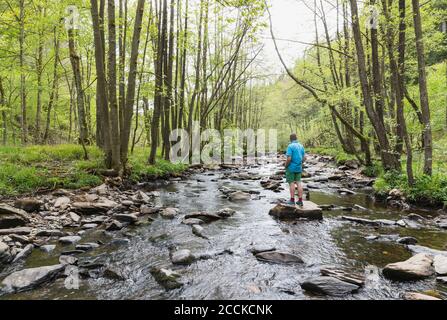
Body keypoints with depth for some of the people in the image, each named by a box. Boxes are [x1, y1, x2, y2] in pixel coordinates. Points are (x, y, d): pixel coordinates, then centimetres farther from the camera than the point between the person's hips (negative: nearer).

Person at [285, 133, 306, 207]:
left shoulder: (290, 146, -14)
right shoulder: (301, 146, 7)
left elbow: (289, 159, -21)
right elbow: (304, 158, 7)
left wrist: (286, 166, -6)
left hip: (291, 168, -6)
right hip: (299, 168, 6)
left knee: (292, 183, 1)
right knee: (298, 183, 6)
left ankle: (292, 200, 6)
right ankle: (300, 201, 6)